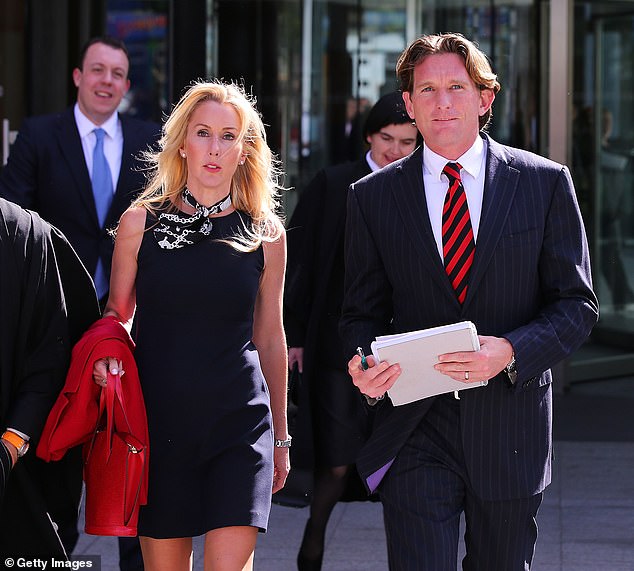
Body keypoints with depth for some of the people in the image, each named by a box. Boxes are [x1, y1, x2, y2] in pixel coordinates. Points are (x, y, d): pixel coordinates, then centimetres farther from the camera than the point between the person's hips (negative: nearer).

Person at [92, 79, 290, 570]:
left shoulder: (266, 233, 4)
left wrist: (280, 437, 17)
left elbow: (270, 338, 12)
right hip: (158, 417, 1)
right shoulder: (140, 222, 2)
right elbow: (115, 314, 12)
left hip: (239, 419, 0)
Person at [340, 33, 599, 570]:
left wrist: (511, 351, -18)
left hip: (510, 421, 1)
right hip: (416, 430, 0)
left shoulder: (545, 182, 2)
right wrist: (365, 367, -13)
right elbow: (363, 312, 11)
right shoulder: (373, 197, 5)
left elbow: (577, 303, 1)